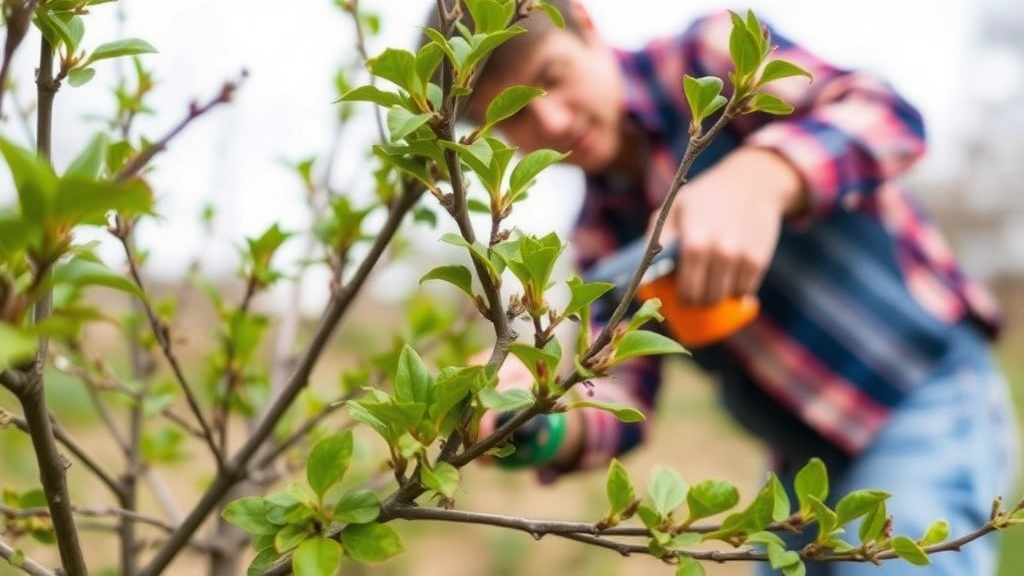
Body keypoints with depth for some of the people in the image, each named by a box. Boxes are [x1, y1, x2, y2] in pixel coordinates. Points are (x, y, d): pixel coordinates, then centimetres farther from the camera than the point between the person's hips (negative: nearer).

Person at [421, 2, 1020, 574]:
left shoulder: (708, 55, -10)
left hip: (928, 390, -6)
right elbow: (622, 396, -4)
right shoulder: (600, 235, 3)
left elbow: (887, 112, -24)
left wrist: (758, 178, -42)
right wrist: (549, 425, -26)